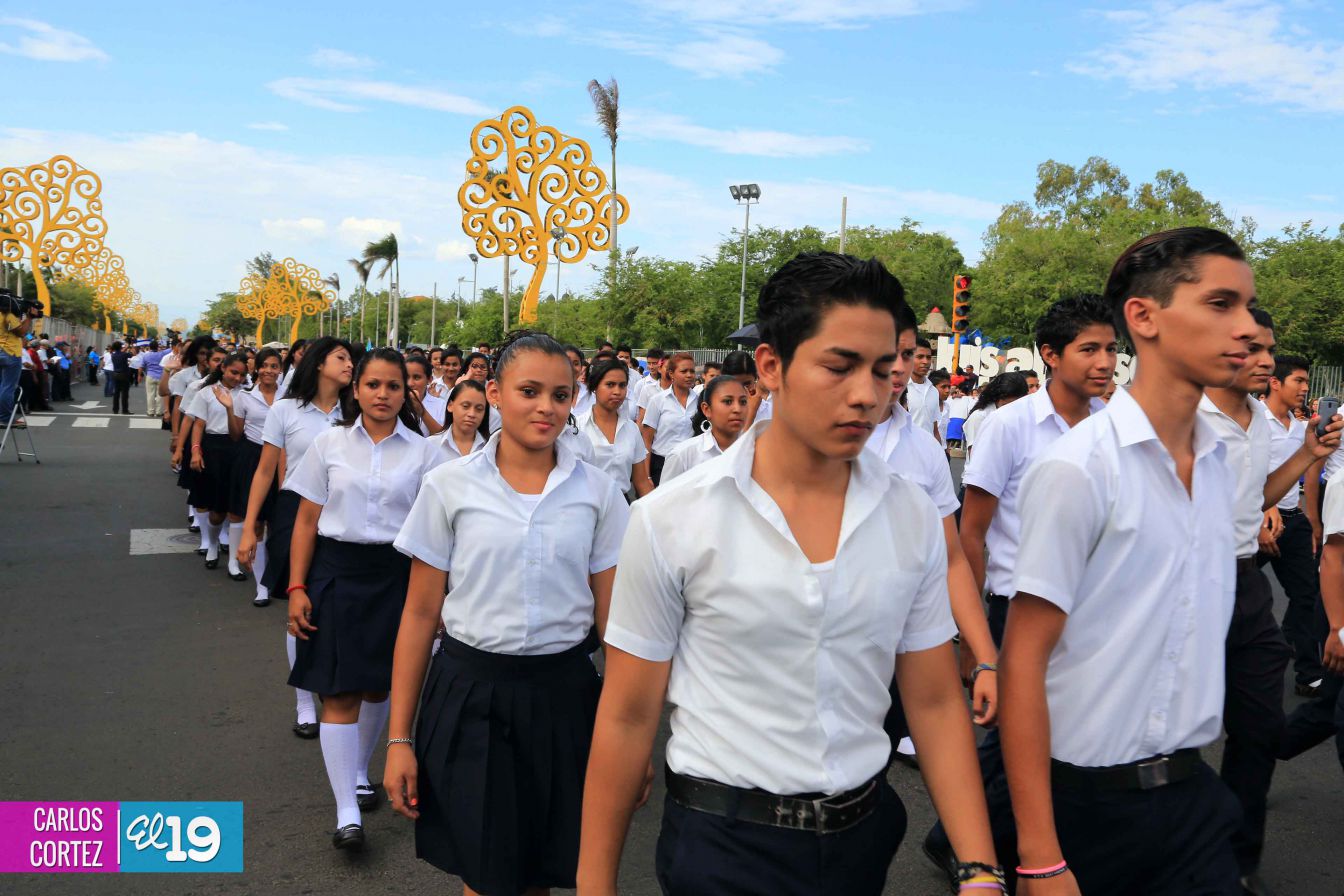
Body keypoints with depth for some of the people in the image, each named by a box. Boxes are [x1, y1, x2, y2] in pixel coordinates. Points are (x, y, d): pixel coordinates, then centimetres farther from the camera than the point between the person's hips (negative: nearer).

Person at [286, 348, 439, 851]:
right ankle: (346, 812, 1)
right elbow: (307, 520, 4)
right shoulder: (329, 445, 2)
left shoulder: (422, 452, 0)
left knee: (379, 684, 12)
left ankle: (358, 770, 37)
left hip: (396, 573, 1)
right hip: (336, 570, -1)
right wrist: (297, 588, -2)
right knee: (340, 692, -4)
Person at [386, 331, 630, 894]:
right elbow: (421, 614, -1)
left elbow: (611, 618, 2)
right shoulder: (449, 486, -4)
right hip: (469, 695, -1)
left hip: (563, 695, 1)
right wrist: (399, 737, -1)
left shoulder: (597, 492, -1)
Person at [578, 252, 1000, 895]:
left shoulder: (913, 518, -5)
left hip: (862, 835, 5)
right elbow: (627, 718, -8)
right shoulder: (670, 520, -14)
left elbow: (934, 702, 1)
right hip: (721, 843, -4)